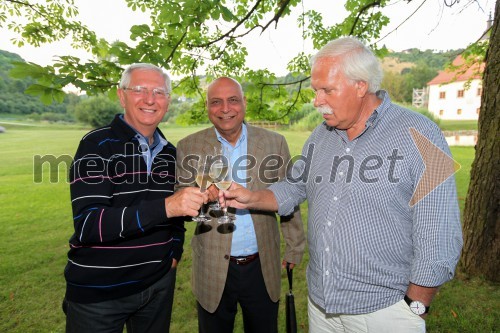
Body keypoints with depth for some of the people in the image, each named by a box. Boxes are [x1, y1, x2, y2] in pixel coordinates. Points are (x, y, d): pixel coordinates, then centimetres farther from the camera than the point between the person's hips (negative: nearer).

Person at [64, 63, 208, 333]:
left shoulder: (170, 152, 3)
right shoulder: (97, 146, -14)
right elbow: (87, 225, -25)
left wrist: (175, 252, 5)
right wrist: (165, 207, -35)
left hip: (159, 284, 5)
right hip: (98, 290, -5)